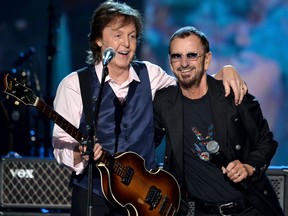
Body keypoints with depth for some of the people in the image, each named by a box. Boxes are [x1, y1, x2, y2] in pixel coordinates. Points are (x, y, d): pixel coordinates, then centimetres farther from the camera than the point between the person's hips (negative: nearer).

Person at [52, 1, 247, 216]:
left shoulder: (150, 75, 5)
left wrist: (225, 71, -1)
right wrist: (81, 153, -30)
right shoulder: (74, 85, -6)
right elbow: (62, 146, -8)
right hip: (93, 198, -3)